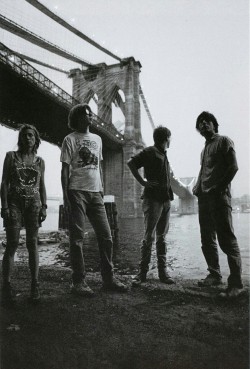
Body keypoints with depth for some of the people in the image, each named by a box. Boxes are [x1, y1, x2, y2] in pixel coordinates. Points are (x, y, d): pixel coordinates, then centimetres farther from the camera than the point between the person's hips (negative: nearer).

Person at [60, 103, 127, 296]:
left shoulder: (97, 139, 18)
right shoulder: (70, 139, 2)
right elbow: (65, 168, -2)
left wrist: (102, 189, 12)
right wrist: (65, 196, -10)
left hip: (95, 192, 5)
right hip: (77, 192, -5)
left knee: (106, 235, 4)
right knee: (77, 238, -1)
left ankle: (109, 278, 16)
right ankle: (79, 282, 9)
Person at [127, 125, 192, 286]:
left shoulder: (164, 156, 21)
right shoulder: (150, 152, -3)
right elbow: (131, 163, -12)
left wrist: (185, 190, 31)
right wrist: (142, 181, -15)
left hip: (165, 200, 7)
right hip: (153, 199, -7)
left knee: (162, 237, 8)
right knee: (149, 236, -6)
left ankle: (163, 271, 14)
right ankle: (143, 272, 2)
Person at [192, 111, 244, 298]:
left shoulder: (224, 141, 2)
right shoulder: (204, 149, 24)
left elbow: (233, 167, -9)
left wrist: (219, 188, -14)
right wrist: (197, 188, 8)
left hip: (219, 196, -8)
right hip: (204, 198, 8)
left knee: (227, 240, -9)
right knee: (207, 240, 11)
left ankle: (236, 283, -4)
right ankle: (215, 275, 22)